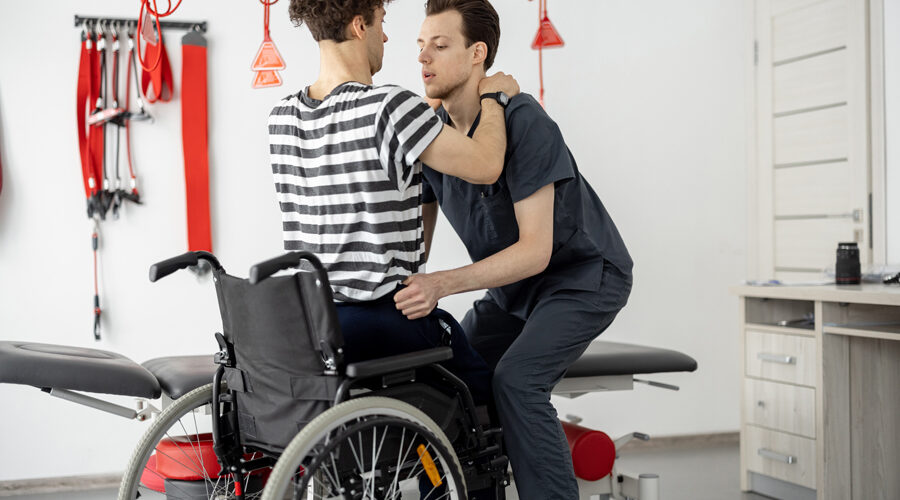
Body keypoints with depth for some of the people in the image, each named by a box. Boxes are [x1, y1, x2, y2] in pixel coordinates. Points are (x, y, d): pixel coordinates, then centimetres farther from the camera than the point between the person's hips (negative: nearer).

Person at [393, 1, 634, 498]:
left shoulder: (521, 121, -26)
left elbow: (535, 250, -30)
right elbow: (416, 245, 3)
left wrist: (442, 284, -40)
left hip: (585, 275, -7)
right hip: (512, 288, 7)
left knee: (516, 378, -27)